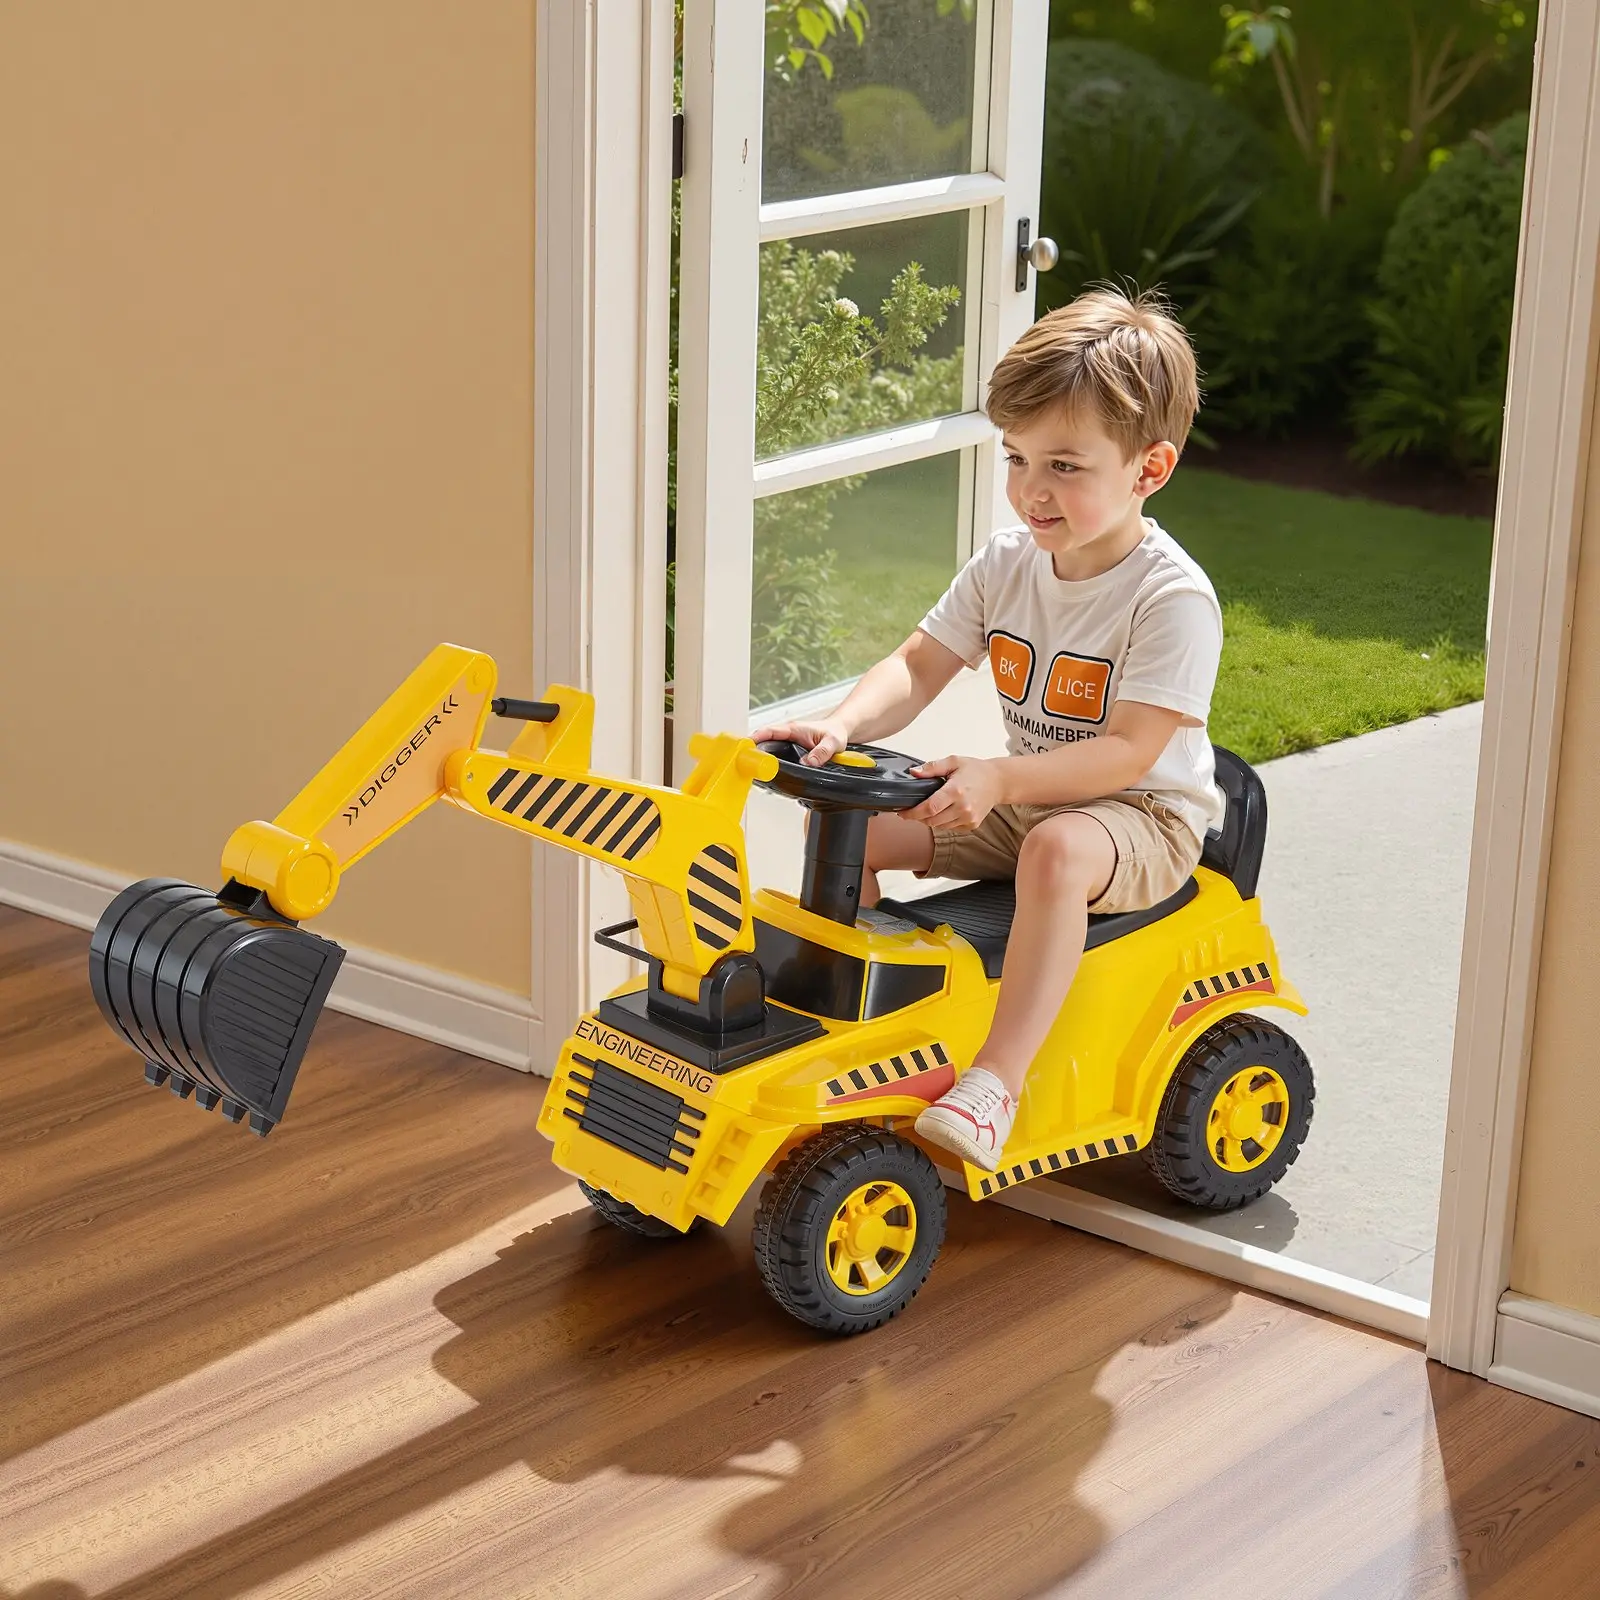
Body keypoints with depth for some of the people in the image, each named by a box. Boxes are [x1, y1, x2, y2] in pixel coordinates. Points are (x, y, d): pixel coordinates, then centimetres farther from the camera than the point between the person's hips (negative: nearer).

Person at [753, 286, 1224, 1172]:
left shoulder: (1174, 598, -21)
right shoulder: (1007, 564, 0)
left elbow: (1127, 752, -27)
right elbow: (919, 667, -1)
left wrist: (1000, 779, -39)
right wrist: (840, 726, -22)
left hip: (1144, 816, -7)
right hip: (1022, 800, 7)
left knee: (1057, 850, -41)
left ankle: (995, 1081, -41)